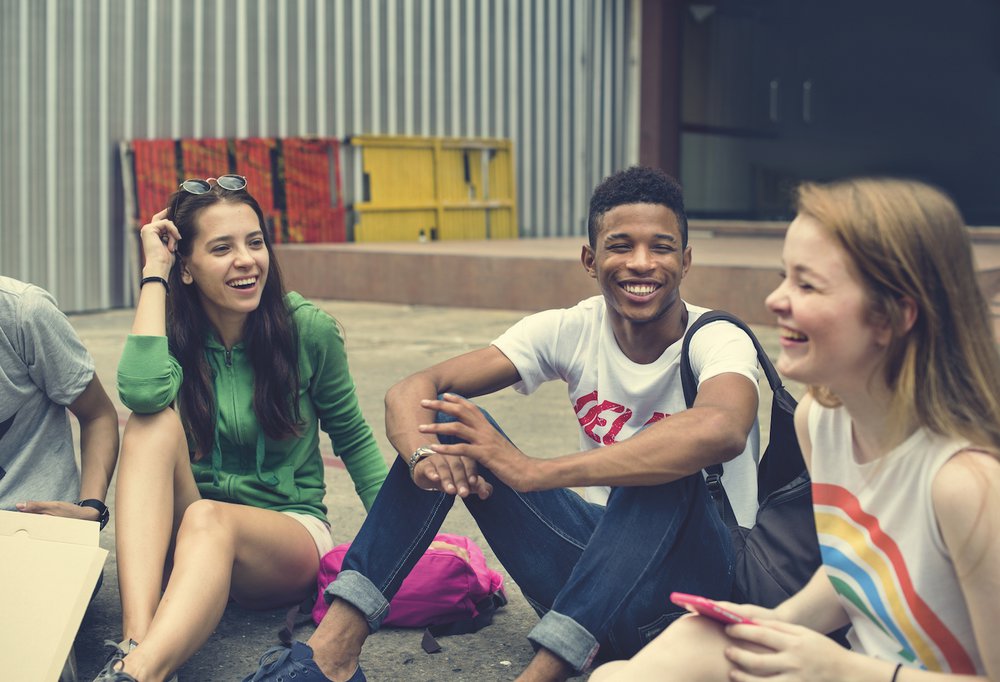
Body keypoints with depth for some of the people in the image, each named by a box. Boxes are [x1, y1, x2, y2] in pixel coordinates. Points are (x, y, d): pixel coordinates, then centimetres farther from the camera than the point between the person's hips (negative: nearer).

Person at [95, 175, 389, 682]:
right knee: (154, 422, -28)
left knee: (208, 519, -36)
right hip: (181, 537, 2)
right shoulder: (173, 330, -3)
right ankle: (136, 639, -46)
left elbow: (352, 438, 5)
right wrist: (153, 272, -17)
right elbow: (143, 392, -27)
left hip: (291, 531, -2)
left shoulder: (307, 329, -6)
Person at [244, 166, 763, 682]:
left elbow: (721, 429, -43)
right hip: (599, 553, 4)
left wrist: (533, 471, -44)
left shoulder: (716, 340, -16)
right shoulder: (570, 331, -4)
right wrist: (425, 456, -36)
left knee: (665, 466, -35)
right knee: (449, 420, -10)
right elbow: (410, 390, -10)